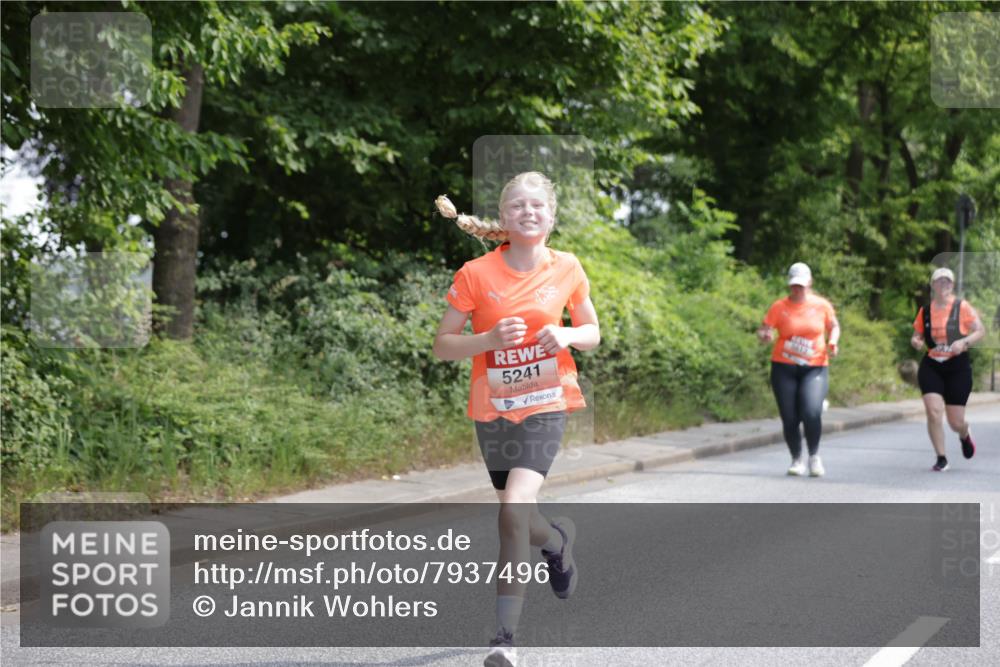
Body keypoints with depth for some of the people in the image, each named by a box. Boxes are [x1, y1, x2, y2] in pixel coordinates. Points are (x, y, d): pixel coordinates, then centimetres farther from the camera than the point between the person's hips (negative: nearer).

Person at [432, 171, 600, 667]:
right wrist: (490, 339, -20)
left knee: (514, 507, -21)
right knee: (520, 521, 12)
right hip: (493, 408, 2)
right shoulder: (476, 274, -6)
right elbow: (442, 346, -3)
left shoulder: (567, 269, -1)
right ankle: (558, 540, 51)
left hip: (546, 404, -1)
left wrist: (567, 336, -11)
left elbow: (592, 334, 12)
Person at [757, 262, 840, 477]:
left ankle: (814, 456, 3)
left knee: (811, 413, -20)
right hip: (784, 368, 1)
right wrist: (765, 336, -24)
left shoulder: (821, 305, 3)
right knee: (789, 418, -2)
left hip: (815, 368, -1)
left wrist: (832, 342, -2)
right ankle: (797, 459, 22)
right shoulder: (779, 307, 0)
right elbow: (763, 331, -1)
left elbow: (834, 326, 18)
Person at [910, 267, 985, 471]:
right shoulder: (925, 311, 5)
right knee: (933, 412, -16)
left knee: (956, 422, 2)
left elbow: (981, 331, -4)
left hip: (958, 368, -2)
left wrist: (964, 342, -21)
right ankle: (941, 458, -1)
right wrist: (916, 342, -9)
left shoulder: (962, 307, -3)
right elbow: (917, 335, 15)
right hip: (931, 367, 2)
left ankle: (965, 436, 41)